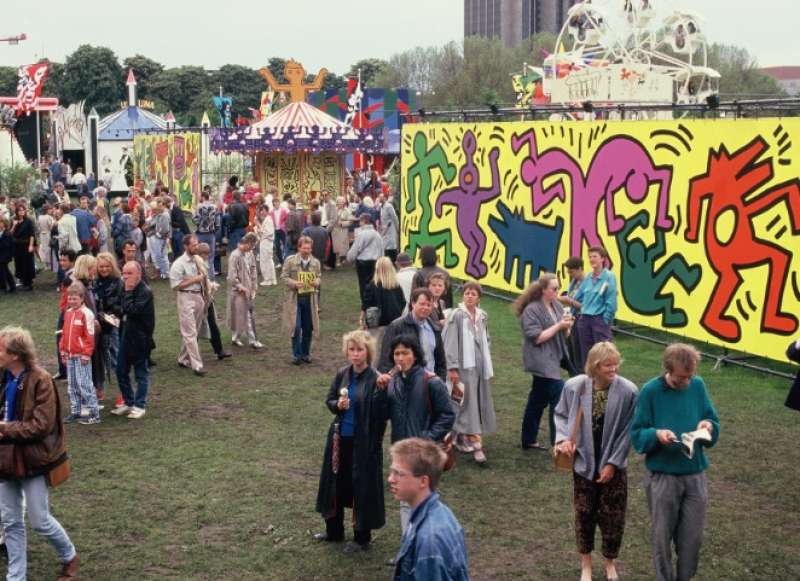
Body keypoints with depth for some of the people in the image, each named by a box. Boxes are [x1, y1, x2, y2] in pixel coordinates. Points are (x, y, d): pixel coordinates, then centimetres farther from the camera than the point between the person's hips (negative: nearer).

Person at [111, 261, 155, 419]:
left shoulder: (145, 291, -16)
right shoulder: (125, 288, 9)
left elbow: (131, 310, -26)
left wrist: (128, 292, -19)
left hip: (140, 337, -8)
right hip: (125, 334, 8)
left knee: (141, 373, 4)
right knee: (121, 371, 12)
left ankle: (139, 406, 13)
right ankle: (128, 402, 26)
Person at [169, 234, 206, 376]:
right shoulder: (179, 264, -12)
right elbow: (175, 285, -15)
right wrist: (194, 280, -18)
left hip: (199, 297, 7)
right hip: (186, 298, -7)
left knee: (191, 332, 15)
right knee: (190, 333, -6)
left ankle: (183, 359, 28)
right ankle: (197, 365, -8)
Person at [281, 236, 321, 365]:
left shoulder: (315, 262, 5)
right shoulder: (290, 261, -5)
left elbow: (319, 277, 14)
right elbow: (284, 276, -3)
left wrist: (316, 282, -10)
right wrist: (294, 283, -20)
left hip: (310, 298, 3)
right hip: (295, 298, -3)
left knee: (308, 328, 8)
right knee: (296, 327, -6)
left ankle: (305, 353, 23)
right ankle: (296, 354, 6)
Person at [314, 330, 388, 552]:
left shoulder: (376, 380, -15)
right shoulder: (342, 375, 2)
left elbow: (382, 414, -14)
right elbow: (329, 400, 10)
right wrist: (338, 405, -10)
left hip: (364, 442, -6)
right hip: (340, 438, 6)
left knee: (362, 486, 5)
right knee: (336, 482, 17)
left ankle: (362, 537, 22)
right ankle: (334, 531, 36)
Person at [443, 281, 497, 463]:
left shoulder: (483, 316, 10)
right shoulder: (457, 315, -8)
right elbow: (450, 343, -11)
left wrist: (487, 364, 18)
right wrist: (452, 368, -15)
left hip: (481, 365, 6)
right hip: (465, 366, -6)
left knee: (481, 402, 9)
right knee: (469, 403, -7)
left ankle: (462, 436, 25)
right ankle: (475, 443, -7)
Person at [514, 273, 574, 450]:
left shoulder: (557, 306, 9)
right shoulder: (532, 310, -13)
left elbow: (563, 335, 14)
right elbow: (536, 337, -19)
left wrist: (567, 327, -8)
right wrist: (558, 325, -18)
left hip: (552, 360, 8)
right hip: (542, 361, -8)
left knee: (537, 401, 14)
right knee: (559, 400, -11)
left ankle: (529, 440, 23)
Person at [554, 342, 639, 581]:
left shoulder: (628, 391, -18)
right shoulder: (575, 386, -12)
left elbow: (628, 432, -11)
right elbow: (561, 413, 5)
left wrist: (613, 463, -10)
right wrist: (563, 437, -12)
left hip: (614, 466, -1)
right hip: (584, 463, 1)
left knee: (613, 516, 11)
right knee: (584, 514, 13)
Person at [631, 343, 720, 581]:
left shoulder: (698, 385, -2)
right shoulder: (650, 391, -11)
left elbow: (713, 421, 7)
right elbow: (636, 435, -7)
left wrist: (708, 425, -16)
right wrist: (656, 434, -27)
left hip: (695, 474, 3)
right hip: (661, 476, -3)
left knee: (692, 537, 10)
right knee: (662, 537, 9)